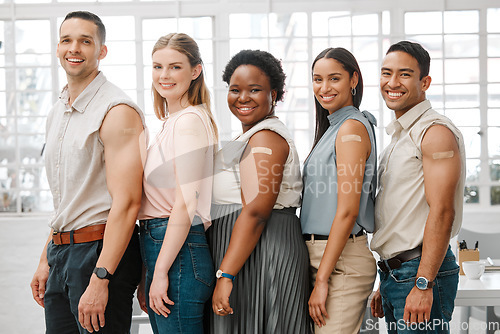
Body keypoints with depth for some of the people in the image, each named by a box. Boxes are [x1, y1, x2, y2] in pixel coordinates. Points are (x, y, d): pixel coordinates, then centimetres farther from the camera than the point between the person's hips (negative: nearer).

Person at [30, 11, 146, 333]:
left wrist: (100, 279, -25)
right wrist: (47, 260, 17)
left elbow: (127, 201, -20)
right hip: (61, 249, 8)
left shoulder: (117, 110, -13)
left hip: (100, 250, -8)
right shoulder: (58, 112, 14)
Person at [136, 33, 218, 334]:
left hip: (179, 252, -10)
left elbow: (185, 205, -18)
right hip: (159, 246, 10)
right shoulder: (172, 121, 17)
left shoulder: (190, 120, -13)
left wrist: (161, 272, -19)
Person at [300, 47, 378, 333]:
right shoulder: (332, 127, 18)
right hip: (321, 256, 9)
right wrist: (318, 274, 16)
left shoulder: (352, 127, -12)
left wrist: (321, 280, -19)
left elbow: (347, 211, -18)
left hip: (343, 260, -9)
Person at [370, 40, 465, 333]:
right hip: (392, 272, 9)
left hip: (421, 271, -9)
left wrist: (423, 284, -25)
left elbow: (442, 211, -20)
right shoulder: (398, 138, 18)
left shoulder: (436, 132, -11)